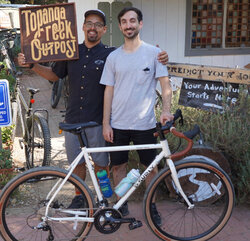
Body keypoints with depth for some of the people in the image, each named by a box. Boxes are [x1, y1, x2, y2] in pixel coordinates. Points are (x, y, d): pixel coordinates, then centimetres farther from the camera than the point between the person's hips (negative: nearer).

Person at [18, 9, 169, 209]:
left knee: (101, 163, 10)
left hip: (98, 120, -3)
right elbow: (54, 74, 18)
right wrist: (31, 65, 7)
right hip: (73, 120, 3)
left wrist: (159, 60, -20)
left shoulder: (111, 54, -4)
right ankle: (79, 196, 35)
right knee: (77, 161, 15)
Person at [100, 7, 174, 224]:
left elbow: (165, 83, -1)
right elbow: (109, 91, 6)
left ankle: (152, 205, 28)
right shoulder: (113, 57, 6)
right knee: (118, 166, 10)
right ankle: (122, 205, 28)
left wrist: (166, 110, -19)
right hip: (118, 124, 2)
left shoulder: (153, 53, 0)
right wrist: (106, 123, 1)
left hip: (145, 123, -2)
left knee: (151, 166, 8)